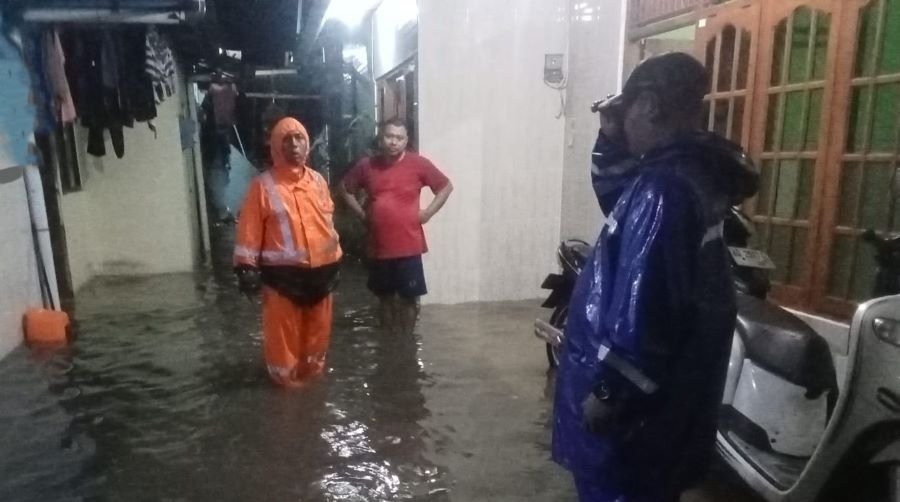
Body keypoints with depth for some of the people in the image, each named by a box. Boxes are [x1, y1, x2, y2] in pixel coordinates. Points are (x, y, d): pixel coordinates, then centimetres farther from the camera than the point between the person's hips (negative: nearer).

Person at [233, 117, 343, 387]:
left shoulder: (318, 180, 8)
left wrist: (335, 261, 15)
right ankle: (287, 379, 24)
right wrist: (246, 267, -10)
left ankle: (313, 373, 37)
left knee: (318, 330, 17)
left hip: (320, 270, 5)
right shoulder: (263, 185, -7)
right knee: (283, 333, 6)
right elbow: (249, 230, -7)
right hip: (283, 274, -5)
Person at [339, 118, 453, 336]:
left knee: (408, 297, 6)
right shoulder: (367, 166, 1)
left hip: (409, 246, -2)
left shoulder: (418, 164, -6)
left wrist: (427, 213, -4)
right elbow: (345, 188, 17)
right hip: (379, 246, 3)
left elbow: (446, 187, 4)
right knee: (385, 297, 14)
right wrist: (361, 213, 6)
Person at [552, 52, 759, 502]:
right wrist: (612, 140, 6)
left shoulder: (662, 188, -25)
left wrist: (607, 390, -19)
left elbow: (643, 304, -27)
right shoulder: (692, 170, 6)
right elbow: (615, 197, 22)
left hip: (638, 397, -9)